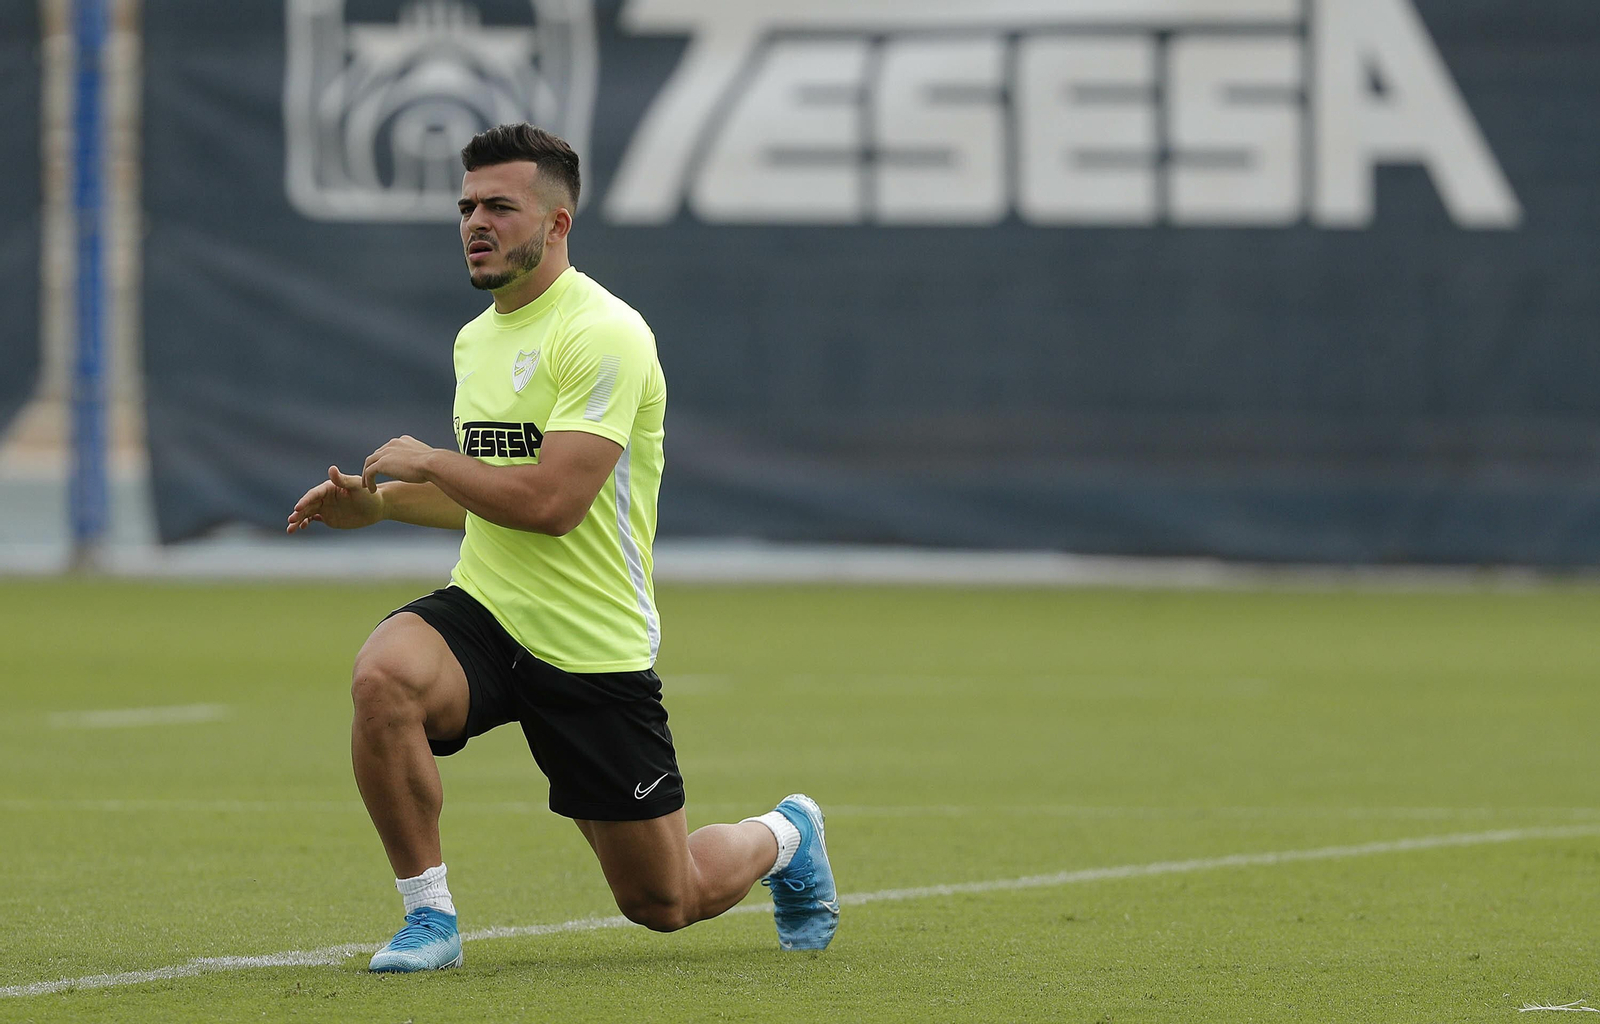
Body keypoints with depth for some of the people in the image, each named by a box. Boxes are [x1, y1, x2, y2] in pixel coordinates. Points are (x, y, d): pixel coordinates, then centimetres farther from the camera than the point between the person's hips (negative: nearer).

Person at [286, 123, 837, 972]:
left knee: (666, 902, 5)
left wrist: (430, 462, -13)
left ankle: (781, 839, 41)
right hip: (486, 613, 6)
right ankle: (428, 915, -17)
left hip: (592, 647, -6)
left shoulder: (604, 335, -16)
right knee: (382, 676, -32)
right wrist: (377, 503, 14)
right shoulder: (477, 338, 11)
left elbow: (550, 501, -25)